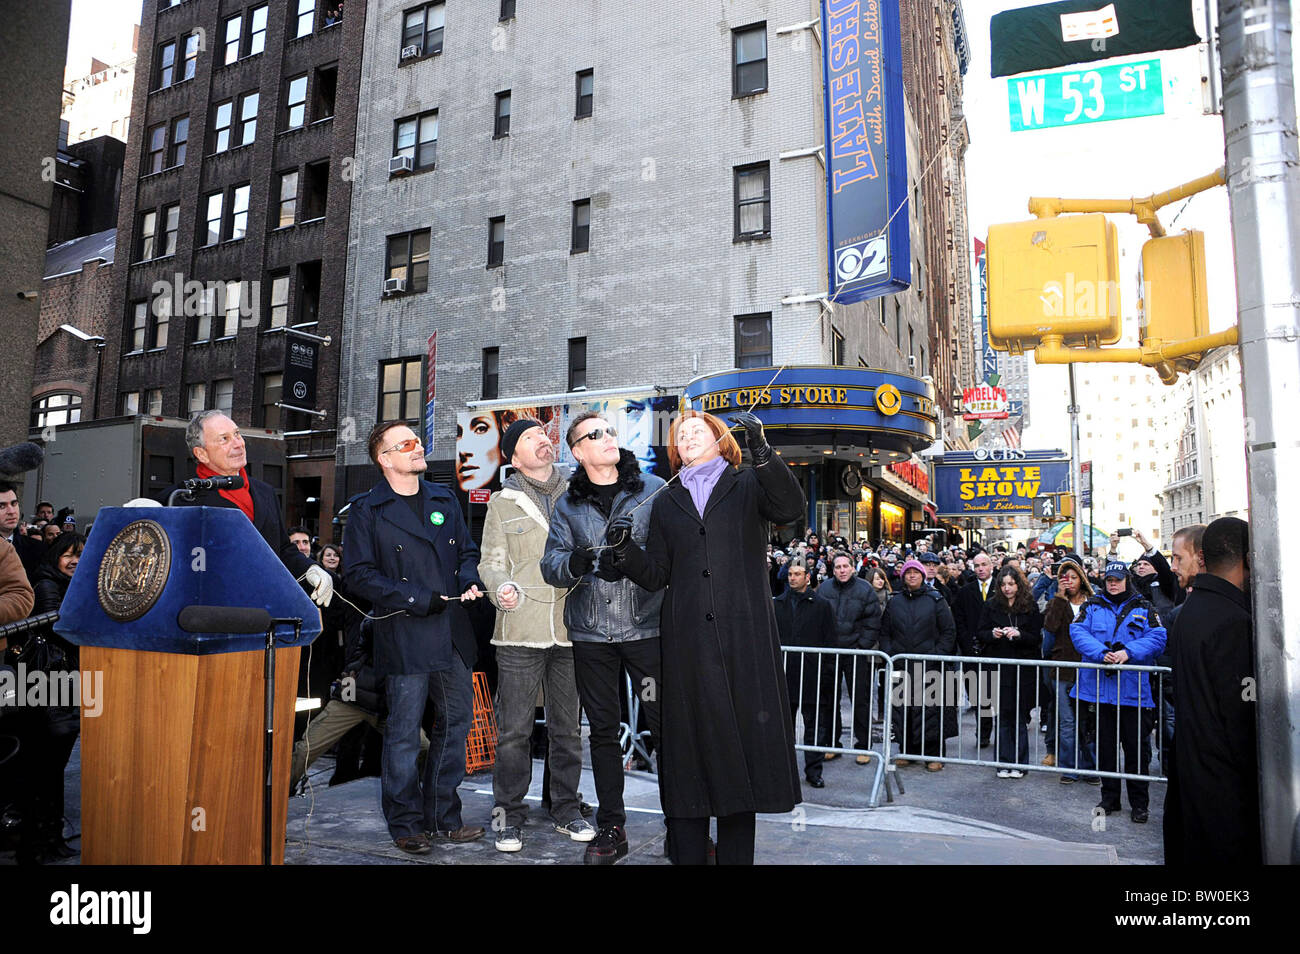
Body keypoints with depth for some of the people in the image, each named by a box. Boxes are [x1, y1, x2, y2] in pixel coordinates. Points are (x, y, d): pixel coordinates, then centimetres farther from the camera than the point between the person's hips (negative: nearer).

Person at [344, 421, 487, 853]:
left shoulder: (444, 499, 15)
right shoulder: (367, 510, -2)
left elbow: (467, 551, 21)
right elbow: (358, 573, -7)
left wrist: (470, 580, -2)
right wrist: (417, 599, -14)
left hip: (453, 634, 6)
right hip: (404, 637, -5)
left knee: (455, 723, 12)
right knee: (403, 732, 2)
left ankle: (442, 816, 28)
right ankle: (405, 822, 20)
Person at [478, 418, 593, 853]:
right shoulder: (503, 503, 7)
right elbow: (492, 562, 4)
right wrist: (502, 588, -17)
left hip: (570, 629, 2)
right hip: (520, 631, -2)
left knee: (568, 728, 11)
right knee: (513, 730, 3)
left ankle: (566, 808, 27)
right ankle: (510, 813, 19)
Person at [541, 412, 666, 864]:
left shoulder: (654, 488, 3)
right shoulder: (567, 505, 10)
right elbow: (551, 565, 3)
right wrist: (573, 564, -20)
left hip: (647, 627, -2)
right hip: (591, 634, 3)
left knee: (665, 725, -4)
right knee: (603, 730, 11)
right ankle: (611, 829, 25)